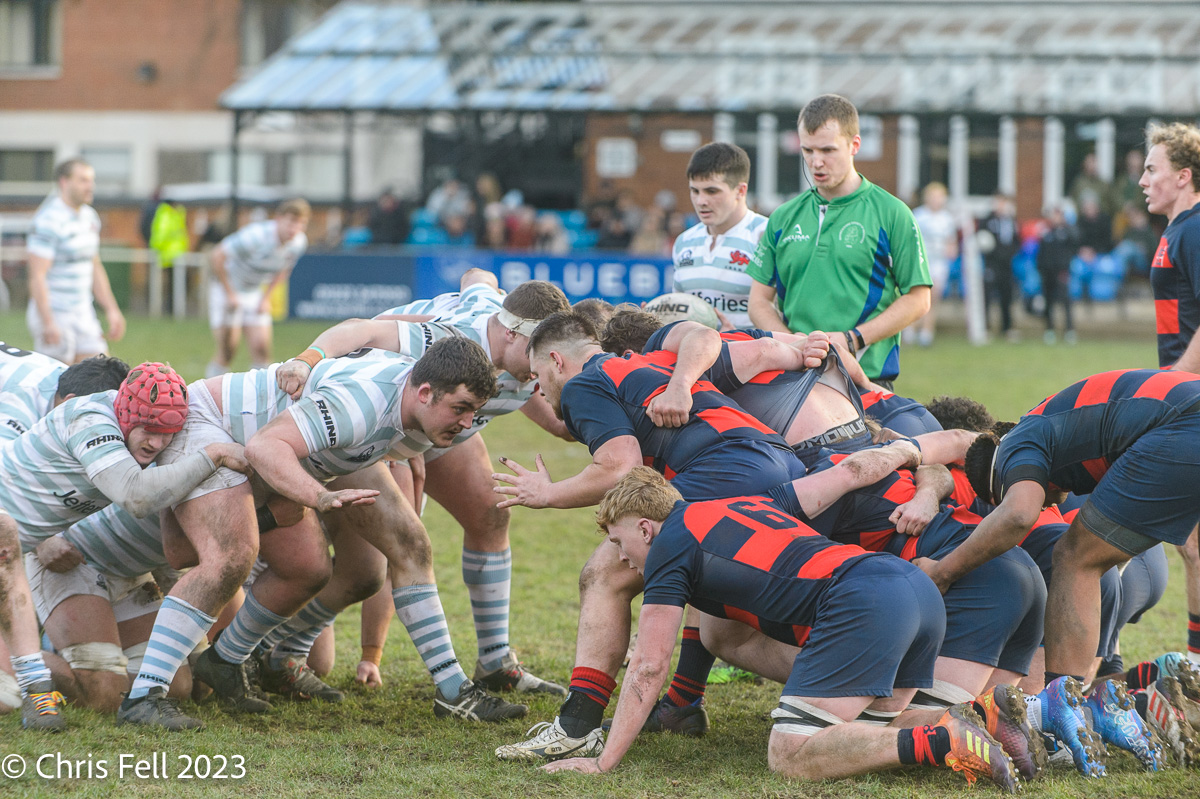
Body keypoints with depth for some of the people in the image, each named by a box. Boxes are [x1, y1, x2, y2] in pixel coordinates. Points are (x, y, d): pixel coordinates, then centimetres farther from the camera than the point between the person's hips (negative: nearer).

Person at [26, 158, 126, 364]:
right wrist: (48, 323, -25)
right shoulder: (49, 221, -16)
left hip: (83, 315, 8)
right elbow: (37, 276, -20)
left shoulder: (90, 217, 12)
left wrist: (111, 309, 18)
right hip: (54, 315, -8)